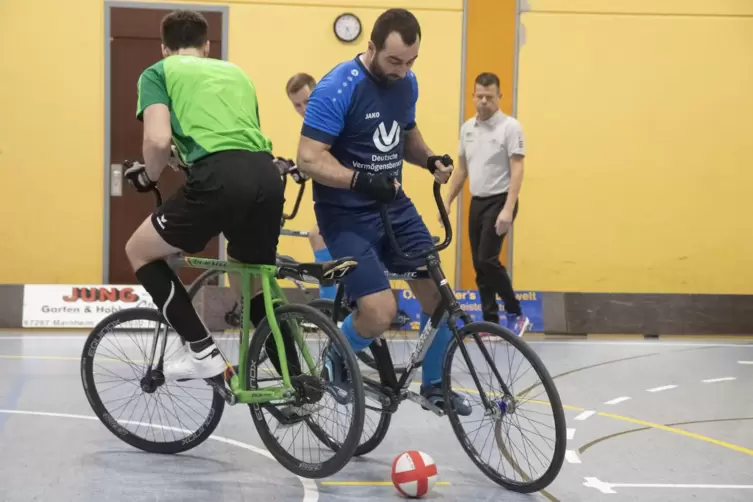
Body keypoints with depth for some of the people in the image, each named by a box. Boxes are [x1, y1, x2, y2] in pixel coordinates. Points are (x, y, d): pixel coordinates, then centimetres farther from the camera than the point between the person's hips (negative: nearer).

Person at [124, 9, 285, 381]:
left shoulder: (158, 72, 16)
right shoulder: (235, 72, 32)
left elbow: (159, 140, -1)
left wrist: (148, 177, 19)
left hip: (220, 176, -6)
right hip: (267, 176, 6)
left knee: (140, 251, 17)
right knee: (255, 290, 24)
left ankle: (202, 352, 8)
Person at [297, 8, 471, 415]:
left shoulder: (407, 83, 2)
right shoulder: (337, 89, -20)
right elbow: (309, 158, -23)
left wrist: (431, 160, 0)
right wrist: (361, 180, -34)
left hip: (394, 205, 7)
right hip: (347, 214, -7)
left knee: (438, 293, 2)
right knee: (381, 312, -18)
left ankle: (433, 384, 25)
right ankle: (336, 359, 15)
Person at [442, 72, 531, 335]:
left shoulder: (510, 127, -11)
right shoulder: (467, 128, 9)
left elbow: (516, 171, -16)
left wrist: (508, 210, -24)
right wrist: (447, 201, 13)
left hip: (499, 201, -7)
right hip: (477, 202, 7)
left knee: (487, 259, -15)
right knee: (479, 265, 6)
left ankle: (516, 315, 0)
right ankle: (491, 322, 14)